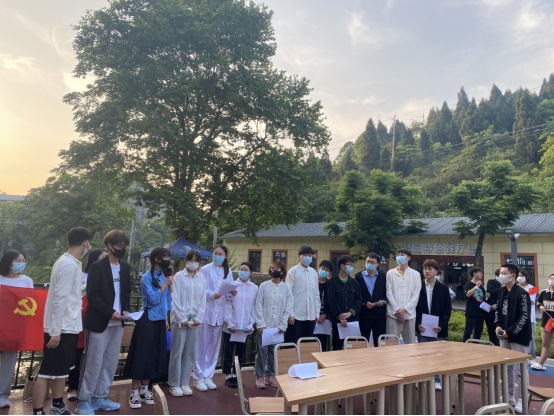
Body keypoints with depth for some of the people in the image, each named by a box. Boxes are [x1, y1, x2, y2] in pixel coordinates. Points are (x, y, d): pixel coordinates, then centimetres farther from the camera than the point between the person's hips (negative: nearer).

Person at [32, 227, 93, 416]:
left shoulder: (70, 263, 11)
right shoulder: (69, 264, -19)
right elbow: (60, 299, -22)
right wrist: (55, 331, -22)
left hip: (69, 327, 10)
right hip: (62, 328, -10)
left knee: (61, 370, 18)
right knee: (48, 372, -1)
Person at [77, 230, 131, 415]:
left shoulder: (125, 267, 9)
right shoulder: (97, 267, -9)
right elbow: (92, 295, -14)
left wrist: (126, 309, -1)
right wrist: (110, 312, -20)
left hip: (117, 323, 6)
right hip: (99, 322, -6)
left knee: (111, 363, 12)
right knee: (93, 364, 1)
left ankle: (99, 398, 26)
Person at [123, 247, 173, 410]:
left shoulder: (164, 277, 7)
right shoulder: (147, 277, -12)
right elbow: (153, 299, -20)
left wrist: (165, 319, 13)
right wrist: (165, 285, -16)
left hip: (159, 321, 7)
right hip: (148, 321, -7)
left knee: (154, 356, 11)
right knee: (141, 356, -1)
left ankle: (144, 390, 23)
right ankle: (134, 393, 9)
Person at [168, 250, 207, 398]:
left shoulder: (202, 277, 7)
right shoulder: (179, 276, -2)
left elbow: (203, 300, 6)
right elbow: (176, 299, -6)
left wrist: (199, 318, -3)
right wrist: (182, 319, -11)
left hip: (195, 319, 3)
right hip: (180, 319, -3)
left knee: (191, 352, 7)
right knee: (177, 352, 1)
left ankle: (184, 383, 18)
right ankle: (174, 384, 13)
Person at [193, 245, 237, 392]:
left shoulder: (228, 272, 10)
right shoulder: (206, 270, -4)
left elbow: (228, 294, 10)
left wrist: (232, 293, -12)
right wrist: (212, 295, -22)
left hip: (219, 313, 5)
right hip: (206, 311, -4)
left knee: (214, 346, 11)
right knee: (202, 345, -1)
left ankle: (208, 376, 23)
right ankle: (198, 378, 11)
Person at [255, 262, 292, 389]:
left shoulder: (286, 288, 2)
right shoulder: (264, 286, -1)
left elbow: (288, 308, 2)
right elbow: (258, 305, -2)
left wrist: (282, 325, -3)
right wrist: (260, 324, -8)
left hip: (278, 326, 1)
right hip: (264, 325, -1)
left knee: (274, 351, 7)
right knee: (262, 350, 0)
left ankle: (270, 375, 22)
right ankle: (259, 376, 13)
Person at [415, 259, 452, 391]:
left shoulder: (443, 288, 3)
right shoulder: (419, 287, 3)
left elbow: (448, 308, 0)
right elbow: (415, 307, 3)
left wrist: (441, 325, -10)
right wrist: (418, 324, -8)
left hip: (438, 328, 0)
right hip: (422, 328, 1)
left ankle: (436, 381, 17)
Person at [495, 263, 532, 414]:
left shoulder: (522, 293, -15)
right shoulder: (502, 291, 7)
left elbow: (524, 317, -17)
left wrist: (510, 332, -18)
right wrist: (498, 326, 0)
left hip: (519, 337, -7)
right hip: (505, 335, 7)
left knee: (521, 369, 2)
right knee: (507, 367, 15)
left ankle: (522, 400, 14)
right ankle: (509, 397, 28)